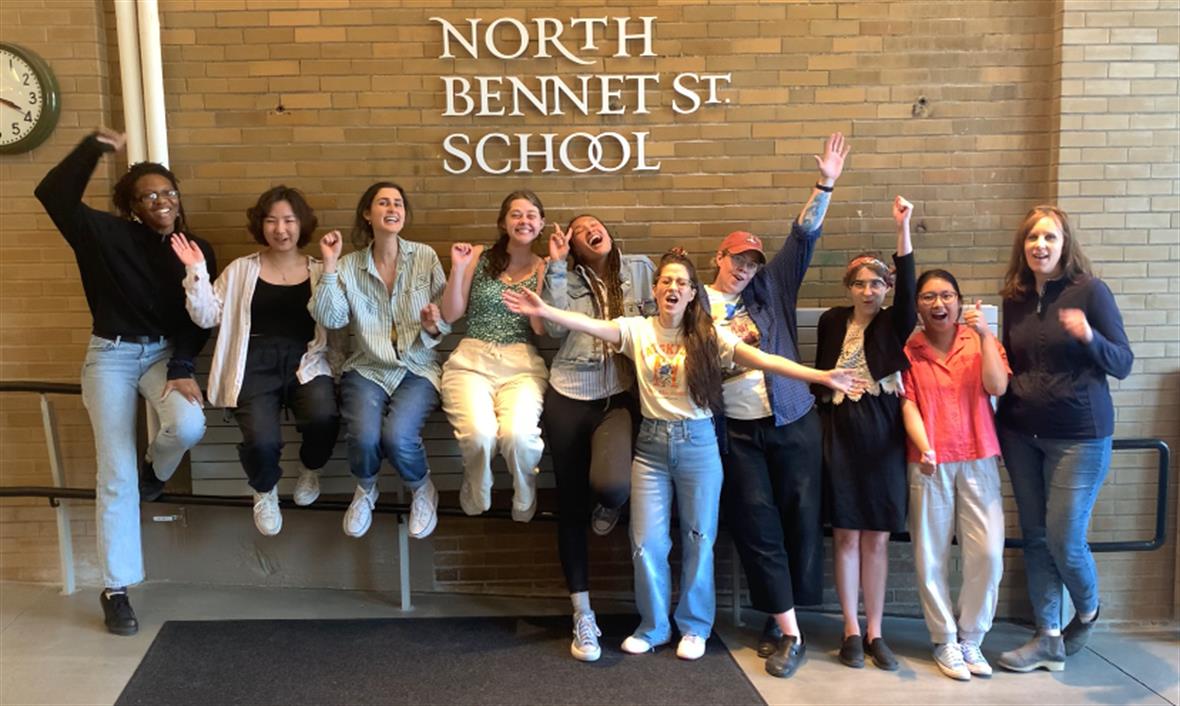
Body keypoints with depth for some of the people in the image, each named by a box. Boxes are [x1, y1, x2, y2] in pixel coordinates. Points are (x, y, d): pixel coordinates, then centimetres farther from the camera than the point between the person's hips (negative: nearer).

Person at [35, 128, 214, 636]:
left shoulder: (197, 250, 2)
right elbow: (52, 193, -9)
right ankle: (116, 590, 3)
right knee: (115, 475, -7)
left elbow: (200, 319, -3)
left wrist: (182, 368, -16)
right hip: (110, 355, -1)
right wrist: (94, 146, -10)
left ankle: (155, 471, 9)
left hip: (165, 352, 2)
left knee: (189, 425, -31)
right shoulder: (107, 234, -1)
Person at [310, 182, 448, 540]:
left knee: (397, 435, -28)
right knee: (364, 436, -26)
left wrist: (433, 327, -20)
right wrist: (329, 266, -14)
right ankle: (365, 491, 11)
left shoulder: (425, 256, 2)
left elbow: (448, 318, 3)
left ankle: (423, 491, 7)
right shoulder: (349, 265, 4)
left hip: (417, 368, -1)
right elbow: (330, 319, -9)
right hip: (367, 369, 1)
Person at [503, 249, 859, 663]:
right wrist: (543, 311, -29)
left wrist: (820, 376, -20)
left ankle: (694, 627, 25)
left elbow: (762, 359, -10)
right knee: (647, 543, 5)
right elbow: (590, 325, -13)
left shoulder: (706, 336, -2)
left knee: (698, 539, 7)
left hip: (698, 443, -1)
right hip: (652, 443, 1)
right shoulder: (637, 330, 0)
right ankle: (653, 627, 24)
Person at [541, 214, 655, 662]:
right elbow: (557, 328, -7)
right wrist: (555, 268, -6)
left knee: (611, 485, -28)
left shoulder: (641, 269, 10)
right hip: (569, 397, 2)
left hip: (622, 397, -1)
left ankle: (608, 504, 16)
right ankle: (583, 615, 15)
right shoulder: (567, 279, 11)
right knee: (571, 505, 3)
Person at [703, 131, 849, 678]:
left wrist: (826, 185, -7)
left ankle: (780, 617, 19)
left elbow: (803, 238, 1)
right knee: (758, 527, -2)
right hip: (737, 431, -1)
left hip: (793, 423, 2)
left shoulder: (770, 289, 6)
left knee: (799, 519, 4)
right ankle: (789, 632, 4)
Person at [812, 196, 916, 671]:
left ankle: (875, 632, 15)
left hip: (883, 435, -1)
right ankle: (852, 631, 14)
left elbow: (908, 288, -16)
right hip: (840, 433, 1)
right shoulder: (832, 322, 7)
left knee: (877, 538, 5)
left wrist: (903, 229, -23)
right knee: (846, 536, 4)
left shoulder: (894, 324, 2)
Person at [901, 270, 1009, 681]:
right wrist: (924, 449, -20)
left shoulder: (980, 340, 7)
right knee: (931, 557, 1)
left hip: (978, 459, 1)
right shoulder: (908, 350, 2)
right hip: (929, 463, -1)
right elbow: (908, 405, -5)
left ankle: (971, 639, 16)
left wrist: (984, 334, -12)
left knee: (987, 553, -3)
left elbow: (997, 387, -8)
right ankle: (945, 642, 16)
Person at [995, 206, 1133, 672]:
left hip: (1079, 435, -4)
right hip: (1020, 433, 5)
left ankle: (1088, 612, 29)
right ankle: (1049, 639, 19)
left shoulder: (1090, 290, -8)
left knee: (1064, 539, -2)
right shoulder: (1015, 299, 6)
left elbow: (1123, 363, -9)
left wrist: (1088, 337, -26)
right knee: (1035, 536, 7)